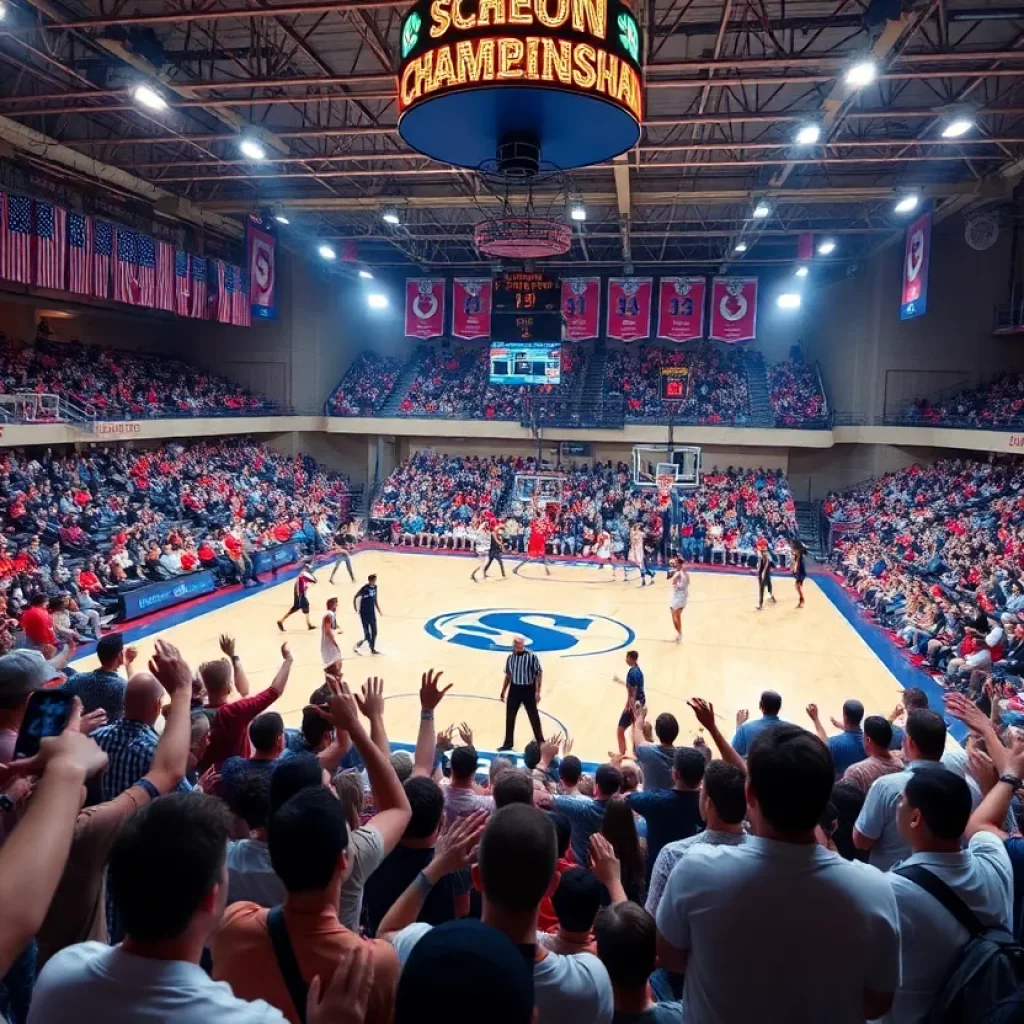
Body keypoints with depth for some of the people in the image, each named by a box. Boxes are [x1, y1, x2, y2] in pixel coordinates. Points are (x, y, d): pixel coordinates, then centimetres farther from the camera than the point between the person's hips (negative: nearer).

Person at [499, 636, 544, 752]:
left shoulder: (532, 656, -13)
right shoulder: (510, 657, 3)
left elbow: (539, 674, -11)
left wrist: (537, 692, -14)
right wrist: (503, 691, 15)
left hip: (528, 689, -5)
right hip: (514, 689, 5)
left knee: (534, 717, 6)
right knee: (509, 717, 8)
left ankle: (540, 742, 20)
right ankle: (508, 743, 21)